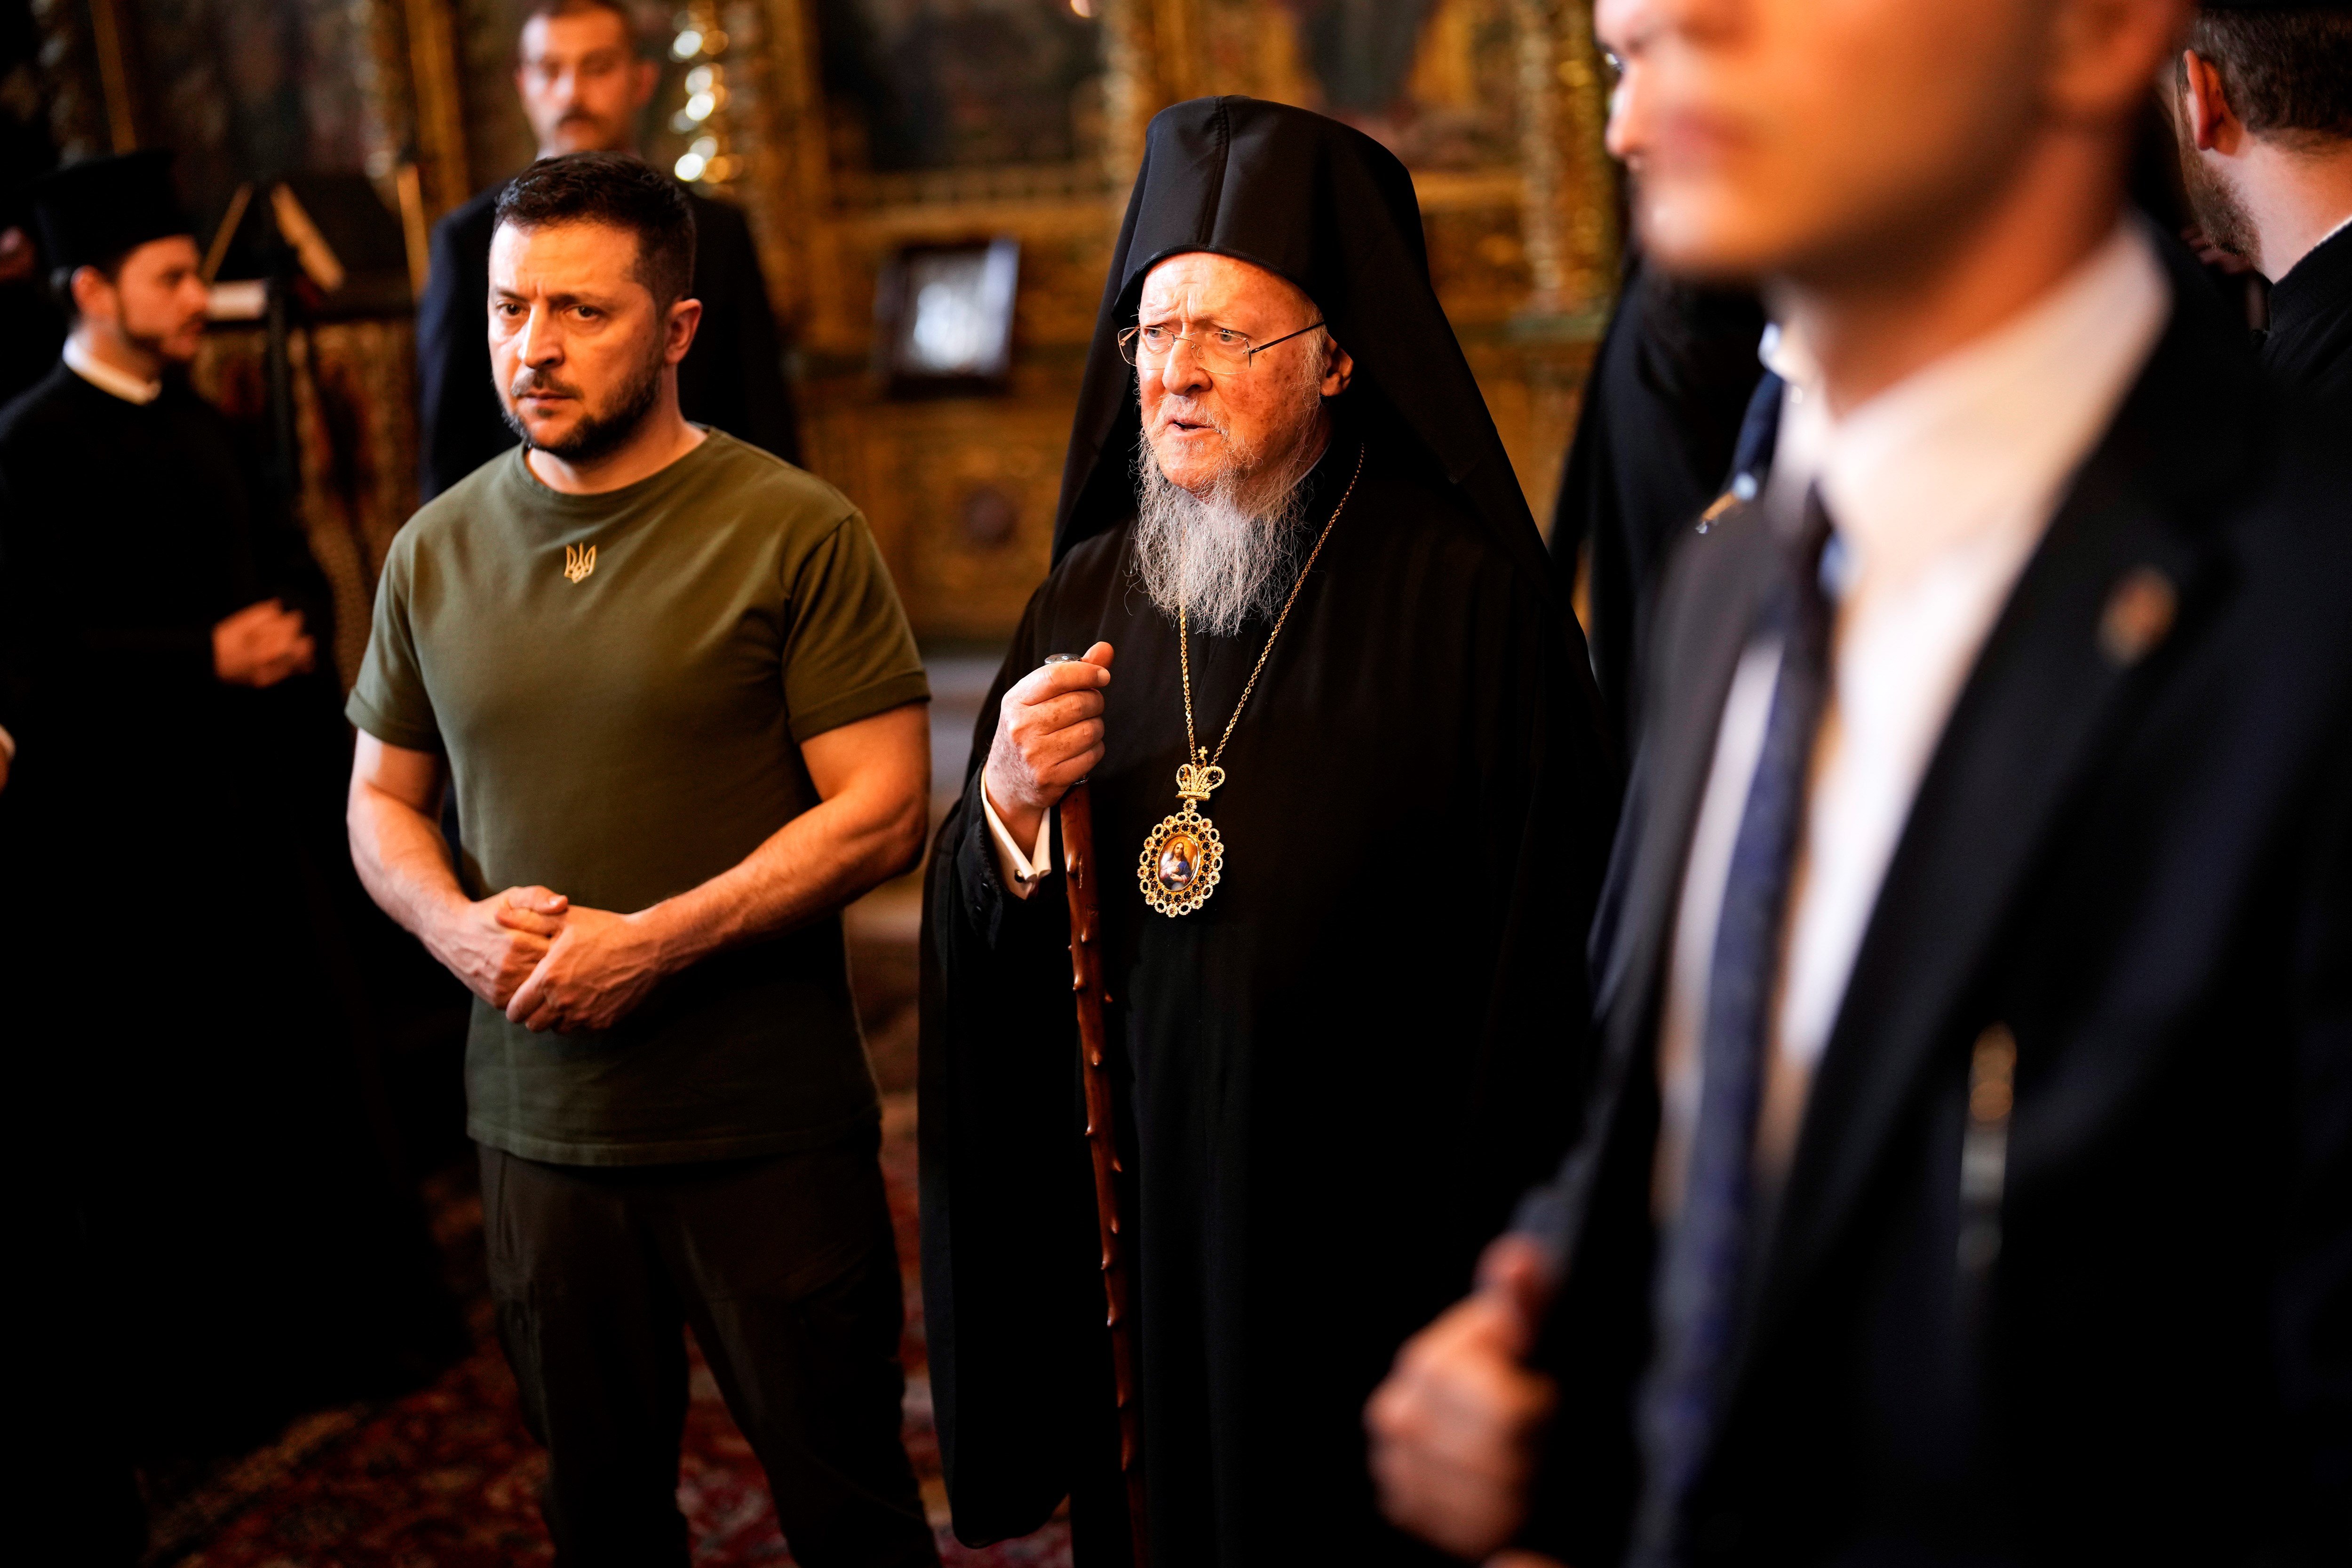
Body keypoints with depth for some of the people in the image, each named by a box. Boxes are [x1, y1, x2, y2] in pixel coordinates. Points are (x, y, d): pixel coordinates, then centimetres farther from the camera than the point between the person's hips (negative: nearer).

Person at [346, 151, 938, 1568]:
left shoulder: (796, 533, -10)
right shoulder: (437, 551, 5)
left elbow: (883, 813, -13)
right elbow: (383, 798, 14)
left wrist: (650, 944, -19)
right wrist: (460, 928, -7)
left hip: (769, 1133, -4)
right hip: (538, 1121, 4)